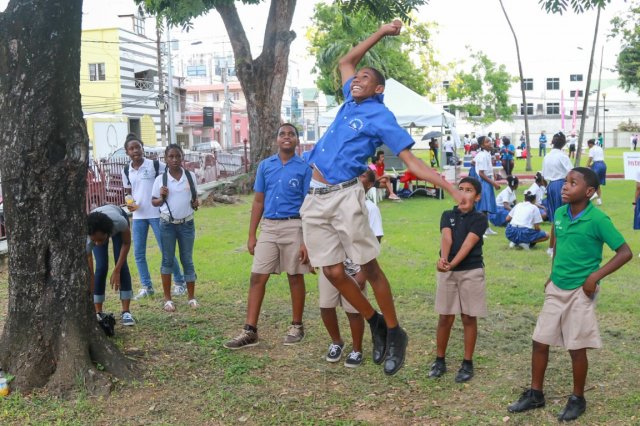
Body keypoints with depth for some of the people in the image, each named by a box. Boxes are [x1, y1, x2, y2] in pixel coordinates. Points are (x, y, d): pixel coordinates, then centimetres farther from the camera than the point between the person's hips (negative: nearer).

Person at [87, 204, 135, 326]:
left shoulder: (119, 221, -46)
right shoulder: (87, 238, -41)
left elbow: (126, 243, -22)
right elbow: (89, 273, -35)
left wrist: (117, 270, -26)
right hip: (95, 228, 0)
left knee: (121, 264, -13)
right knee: (101, 267, -14)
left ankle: (126, 312, -9)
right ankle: (97, 313, -2)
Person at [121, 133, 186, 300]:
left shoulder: (155, 165, -7)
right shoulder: (126, 171, 6)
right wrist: (129, 203, -3)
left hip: (157, 214, -4)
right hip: (138, 215, 4)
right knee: (138, 253, 5)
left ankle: (180, 282, 14)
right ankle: (146, 287, 18)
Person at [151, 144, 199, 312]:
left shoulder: (190, 176, 1)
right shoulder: (160, 179, -4)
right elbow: (154, 202, 4)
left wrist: (196, 203, -7)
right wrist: (161, 198, -17)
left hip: (187, 224, 1)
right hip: (168, 224, -1)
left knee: (187, 260, 8)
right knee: (168, 260, 5)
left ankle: (191, 297, 17)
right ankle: (167, 298, 12)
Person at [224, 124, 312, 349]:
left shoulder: (304, 168, -2)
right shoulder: (265, 165, 8)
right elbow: (258, 201, 11)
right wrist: (251, 235, 6)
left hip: (294, 226, -3)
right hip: (269, 226, 3)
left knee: (295, 277, 6)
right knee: (257, 277, 0)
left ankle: (297, 326, 21)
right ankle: (250, 331, 5)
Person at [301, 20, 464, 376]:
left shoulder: (381, 116, -1)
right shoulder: (351, 103, 18)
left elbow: (414, 163, -4)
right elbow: (345, 62, 34)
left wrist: (453, 189, -12)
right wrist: (382, 33, 32)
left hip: (344, 196, -7)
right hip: (315, 198, 7)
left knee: (369, 267, -3)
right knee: (333, 272, 5)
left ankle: (395, 334, 12)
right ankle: (376, 323, 22)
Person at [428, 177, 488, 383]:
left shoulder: (479, 219, -4)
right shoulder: (448, 215, 4)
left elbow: (468, 244, -18)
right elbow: (446, 238, -14)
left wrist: (452, 264, -32)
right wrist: (443, 259, -33)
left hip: (471, 272, -2)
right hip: (447, 272, 3)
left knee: (469, 318, 6)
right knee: (445, 318, 8)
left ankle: (467, 364, 17)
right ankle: (440, 360, 21)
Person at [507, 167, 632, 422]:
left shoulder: (597, 220, -18)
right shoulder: (559, 214, 0)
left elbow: (625, 252, -16)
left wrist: (595, 276, -19)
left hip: (580, 292, -6)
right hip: (555, 289, 6)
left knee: (576, 348, 5)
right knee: (540, 342, 9)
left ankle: (578, 399, 25)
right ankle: (535, 394, 25)